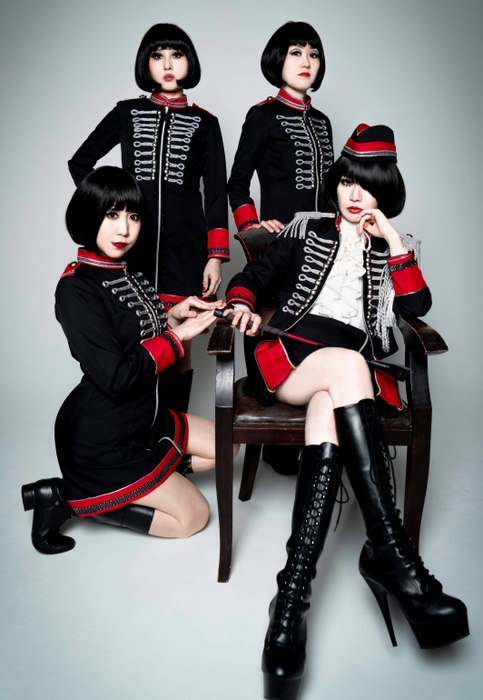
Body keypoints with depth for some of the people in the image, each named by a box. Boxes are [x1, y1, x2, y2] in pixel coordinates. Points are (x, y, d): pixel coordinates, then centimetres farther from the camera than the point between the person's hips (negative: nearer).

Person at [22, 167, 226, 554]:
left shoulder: (129, 273, 4)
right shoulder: (76, 288, -22)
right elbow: (116, 377, -27)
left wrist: (171, 316, -4)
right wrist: (177, 336, -18)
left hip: (144, 417, 9)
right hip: (100, 440, -9)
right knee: (193, 515, -1)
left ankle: (125, 487, 8)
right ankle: (68, 498, 2)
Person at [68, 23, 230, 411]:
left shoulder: (204, 123, 10)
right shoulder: (127, 113, 12)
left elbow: (216, 193, 5)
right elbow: (80, 163, 19)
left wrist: (216, 256, -3)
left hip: (184, 244, 0)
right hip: (134, 241, 1)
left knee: (179, 349, 0)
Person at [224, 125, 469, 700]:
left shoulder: (396, 247, 24)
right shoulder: (306, 229, 22)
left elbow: (416, 306, 5)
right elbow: (250, 277, 18)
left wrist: (392, 242, 1)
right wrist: (243, 306, -4)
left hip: (351, 364, 1)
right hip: (288, 353, 0)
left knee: (328, 413, -36)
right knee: (346, 364, -36)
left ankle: (292, 598, -40)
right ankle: (391, 553, -37)